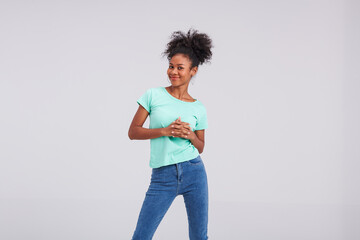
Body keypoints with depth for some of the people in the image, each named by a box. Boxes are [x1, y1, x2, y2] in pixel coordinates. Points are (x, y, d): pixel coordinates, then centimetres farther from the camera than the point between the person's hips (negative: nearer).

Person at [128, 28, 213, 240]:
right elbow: (133, 131, 1)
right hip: (163, 176, -1)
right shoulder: (154, 95, 1)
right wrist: (164, 131, -13)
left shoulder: (198, 109, 6)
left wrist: (191, 135, -8)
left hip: (194, 172, 2)